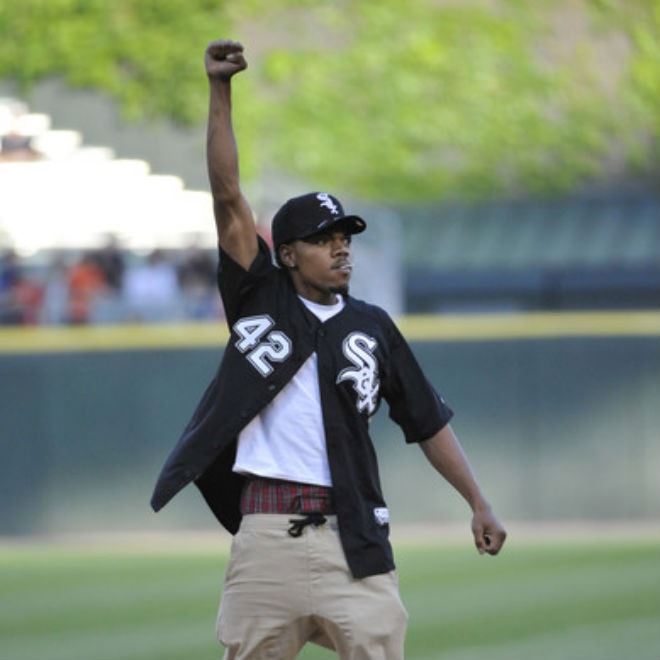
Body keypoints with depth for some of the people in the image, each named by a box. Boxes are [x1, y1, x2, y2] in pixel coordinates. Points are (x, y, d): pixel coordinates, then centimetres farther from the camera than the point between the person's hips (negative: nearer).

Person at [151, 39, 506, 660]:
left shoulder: (371, 327, 13)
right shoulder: (261, 300, 10)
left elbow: (427, 422, 15)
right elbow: (228, 199, 2)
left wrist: (478, 503, 6)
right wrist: (220, 92, -6)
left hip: (350, 538, 1)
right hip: (265, 533, -1)